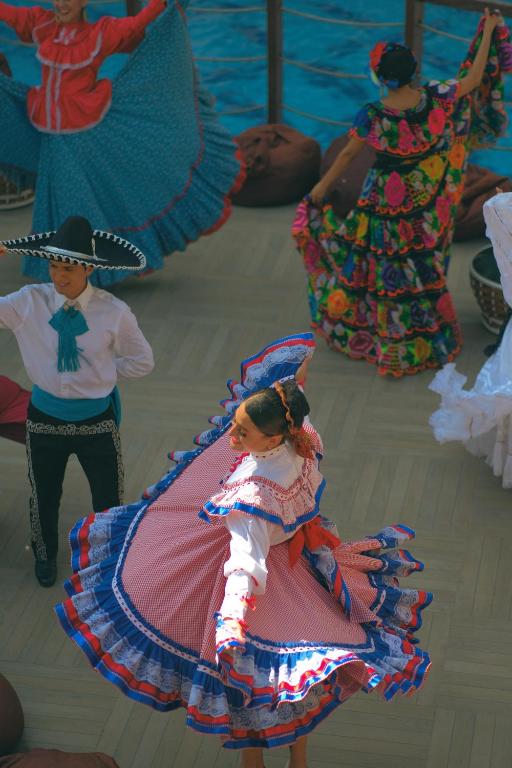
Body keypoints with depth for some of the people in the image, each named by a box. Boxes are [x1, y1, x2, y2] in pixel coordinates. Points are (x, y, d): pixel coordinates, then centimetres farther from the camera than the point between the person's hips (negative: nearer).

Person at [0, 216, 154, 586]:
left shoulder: (114, 312, -17)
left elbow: (142, 362, -5)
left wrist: (101, 370, -11)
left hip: (97, 418, -1)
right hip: (45, 416, 1)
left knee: (108, 494, 17)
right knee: (44, 493, 21)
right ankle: (45, 555, 50)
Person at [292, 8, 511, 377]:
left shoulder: (372, 116, -26)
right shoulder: (434, 98, -19)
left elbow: (347, 155, -12)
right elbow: (474, 78, -4)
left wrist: (321, 188, 3)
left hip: (388, 198, -3)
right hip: (428, 195, 3)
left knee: (387, 266, 14)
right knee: (423, 261, 20)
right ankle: (429, 334, 36)